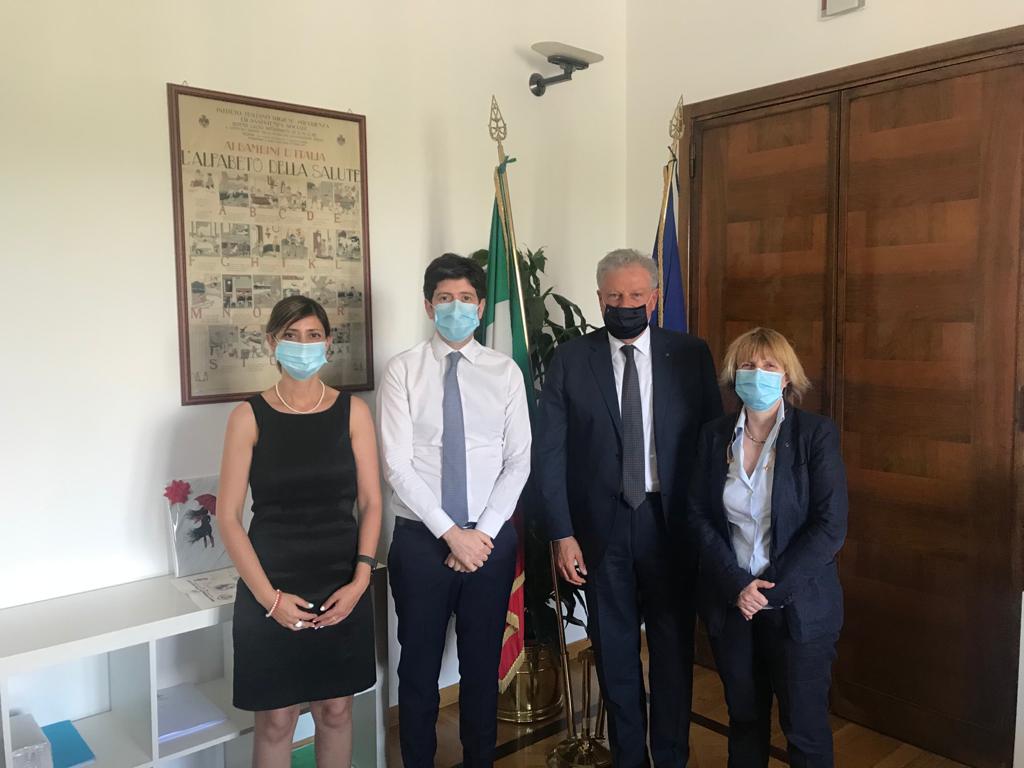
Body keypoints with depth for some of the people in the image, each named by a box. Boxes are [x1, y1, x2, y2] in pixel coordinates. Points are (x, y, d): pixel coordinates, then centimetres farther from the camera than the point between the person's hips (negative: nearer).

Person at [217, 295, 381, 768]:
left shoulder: (352, 411, 0)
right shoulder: (249, 417, -5)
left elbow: (371, 503, 1)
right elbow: (228, 517, -6)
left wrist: (360, 579, -10)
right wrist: (269, 597, -11)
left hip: (342, 587, 2)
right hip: (272, 590, -1)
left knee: (335, 710, 14)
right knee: (275, 719, 9)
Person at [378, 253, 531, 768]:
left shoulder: (505, 371, 1)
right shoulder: (403, 370, -4)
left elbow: (519, 461, -1)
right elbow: (396, 465, -10)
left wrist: (483, 532, -11)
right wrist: (450, 533, -15)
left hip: (491, 538, 2)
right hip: (421, 537, -1)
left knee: (483, 663, 16)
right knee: (419, 665, 12)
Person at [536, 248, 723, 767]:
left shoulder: (691, 355, -2)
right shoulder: (570, 360, -3)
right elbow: (550, 453, -3)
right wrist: (562, 533, -7)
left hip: (672, 523, 0)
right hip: (602, 527, 0)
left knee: (673, 647, 12)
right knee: (615, 653, 14)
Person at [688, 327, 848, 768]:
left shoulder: (816, 434, -9)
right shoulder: (715, 436, 1)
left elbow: (831, 526, -13)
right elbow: (699, 516, -1)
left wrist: (771, 591, -16)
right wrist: (737, 584, -13)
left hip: (798, 604, -3)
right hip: (730, 602, 3)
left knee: (805, 729, 9)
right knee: (743, 717, 18)